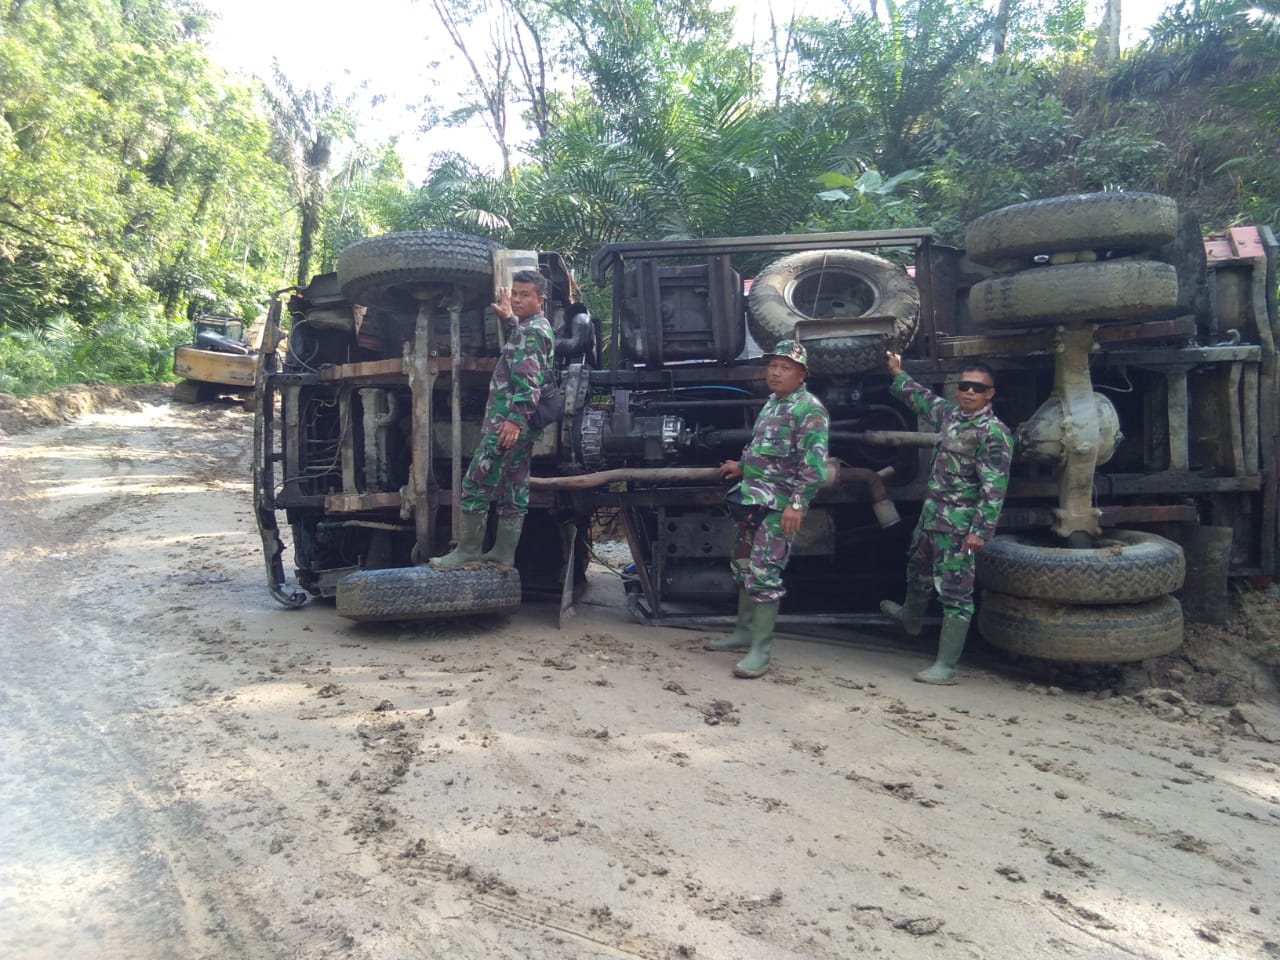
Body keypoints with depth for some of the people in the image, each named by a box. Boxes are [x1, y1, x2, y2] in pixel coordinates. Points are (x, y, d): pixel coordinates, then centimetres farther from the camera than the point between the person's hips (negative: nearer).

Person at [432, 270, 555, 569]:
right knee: (514, 490, 9)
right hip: (521, 425, 10)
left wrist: (514, 419, -28)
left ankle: (468, 550, -1)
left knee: (476, 484, -6)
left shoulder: (531, 331, -11)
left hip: (508, 422, -10)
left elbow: (529, 380, -22)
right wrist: (509, 318, 45)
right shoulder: (536, 328, 20)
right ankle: (503, 553, 13)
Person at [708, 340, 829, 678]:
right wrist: (742, 467, 32)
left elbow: (814, 463, -20)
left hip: (781, 505, -9)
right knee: (744, 565, 16)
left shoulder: (809, 409, -12)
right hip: (754, 499, 9)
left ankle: (761, 649, -5)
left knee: (764, 573, -12)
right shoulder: (771, 404, 16)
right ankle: (743, 631, 29)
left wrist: (798, 503, -26)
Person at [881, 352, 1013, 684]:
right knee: (918, 568, 29)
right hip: (931, 513, 9)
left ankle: (946, 667, -1)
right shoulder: (951, 413, 8)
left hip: (958, 525, -9)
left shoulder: (994, 433, -16)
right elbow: (923, 400, 30)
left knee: (955, 591, -5)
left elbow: (994, 488, -20)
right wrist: (898, 375, 41)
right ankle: (910, 617, 57)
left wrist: (980, 530, -24)